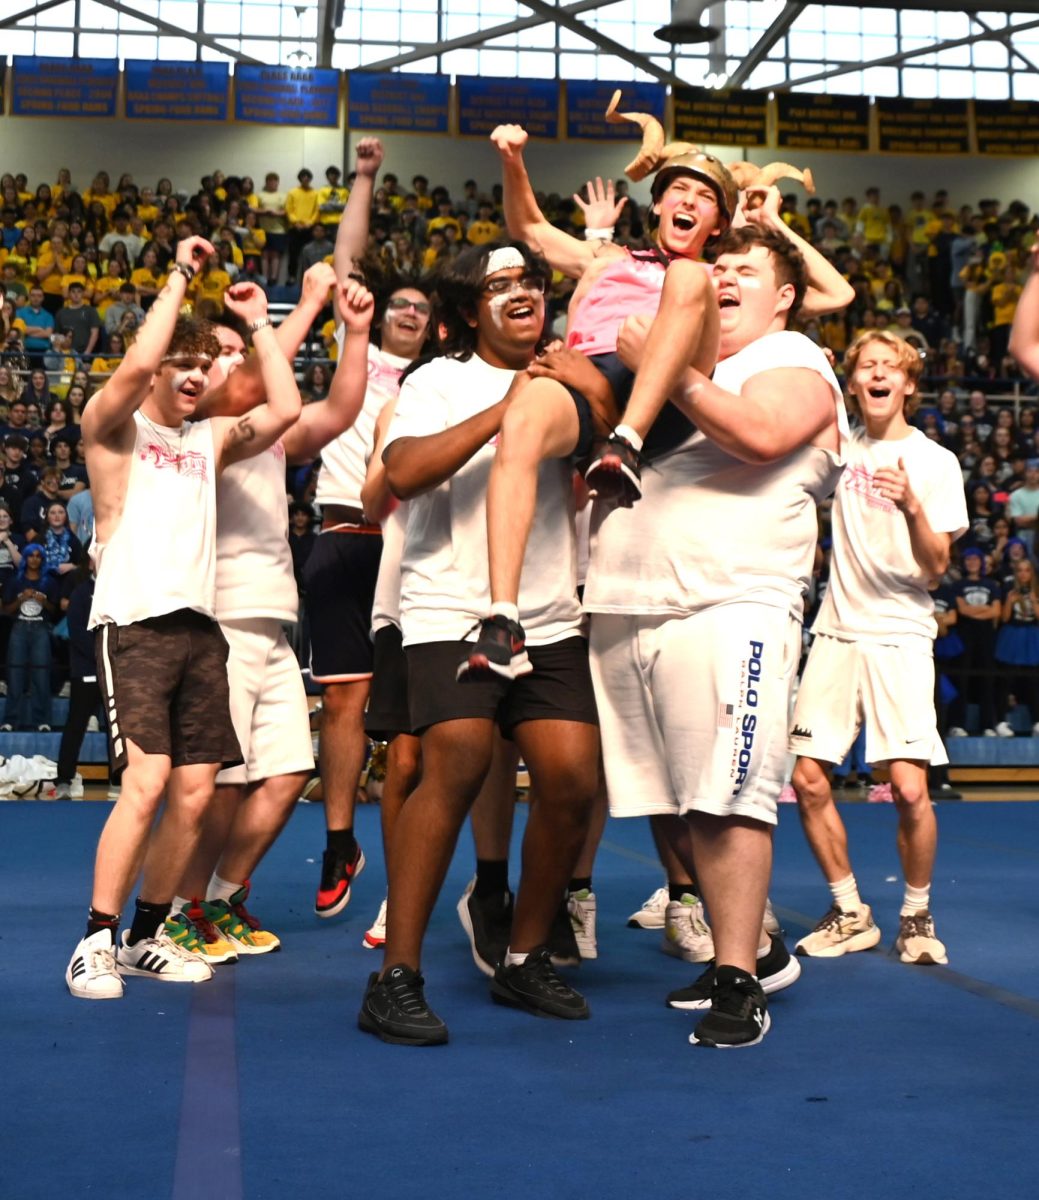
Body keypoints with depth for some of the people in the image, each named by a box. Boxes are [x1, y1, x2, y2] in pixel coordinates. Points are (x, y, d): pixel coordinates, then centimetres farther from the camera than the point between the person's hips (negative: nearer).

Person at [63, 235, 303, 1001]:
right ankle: (97, 940, -7)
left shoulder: (209, 440, 19)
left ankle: (146, 937, 16)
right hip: (133, 625, -6)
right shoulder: (113, 426, 4)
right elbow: (136, 364, -16)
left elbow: (286, 410, 7)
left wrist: (259, 322, 13)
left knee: (194, 793, 2)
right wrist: (179, 278, -7)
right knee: (146, 780, -18)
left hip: (199, 628, 6)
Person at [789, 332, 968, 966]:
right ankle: (851, 914, 14)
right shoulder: (842, 448, 8)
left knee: (910, 789, -13)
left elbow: (937, 566, -5)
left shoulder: (936, 461, -1)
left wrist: (912, 506, -24)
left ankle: (917, 916, 10)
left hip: (901, 635, -3)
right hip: (836, 632, 4)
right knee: (808, 781, -3)